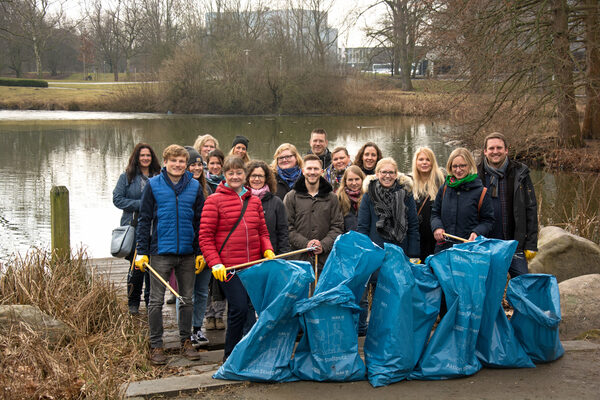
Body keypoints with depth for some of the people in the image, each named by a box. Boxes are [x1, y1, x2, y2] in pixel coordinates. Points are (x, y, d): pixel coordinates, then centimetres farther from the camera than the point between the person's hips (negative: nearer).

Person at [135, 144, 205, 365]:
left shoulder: (195, 187, 6)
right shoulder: (153, 185, 0)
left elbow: (200, 221, 10)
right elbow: (144, 220, 1)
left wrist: (201, 252, 6)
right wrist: (142, 251, -3)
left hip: (187, 253, 2)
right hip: (160, 252, -2)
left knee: (187, 299, 10)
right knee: (156, 301, 2)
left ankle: (186, 342, 22)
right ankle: (156, 346, 10)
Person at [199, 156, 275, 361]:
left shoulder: (254, 201, 15)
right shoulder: (214, 200, 0)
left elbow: (263, 231, 21)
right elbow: (205, 237, -3)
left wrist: (267, 250, 1)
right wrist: (215, 263, -13)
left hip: (254, 266, 5)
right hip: (228, 267, -5)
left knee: (255, 308, 5)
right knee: (239, 309, -12)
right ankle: (230, 358, 4)